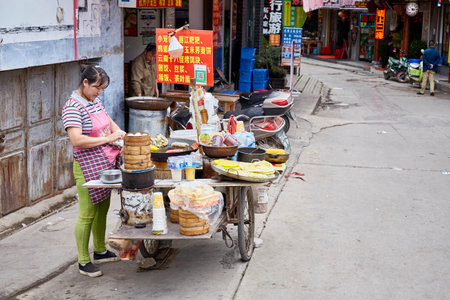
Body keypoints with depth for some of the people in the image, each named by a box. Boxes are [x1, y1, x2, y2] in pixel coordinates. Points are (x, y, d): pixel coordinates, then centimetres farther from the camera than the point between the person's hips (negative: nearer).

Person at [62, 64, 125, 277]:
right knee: (87, 214, -2)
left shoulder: (94, 101, 11)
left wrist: (120, 136, 2)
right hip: (88, 168, -9)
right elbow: (76, 140, -27)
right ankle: (83, 262, 9)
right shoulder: (73, 107, -17)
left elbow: (110, 122, 23)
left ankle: (100, 251, 34)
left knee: (102, 209, 18)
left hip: (105, 164, 9)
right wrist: (108, 139, -24)